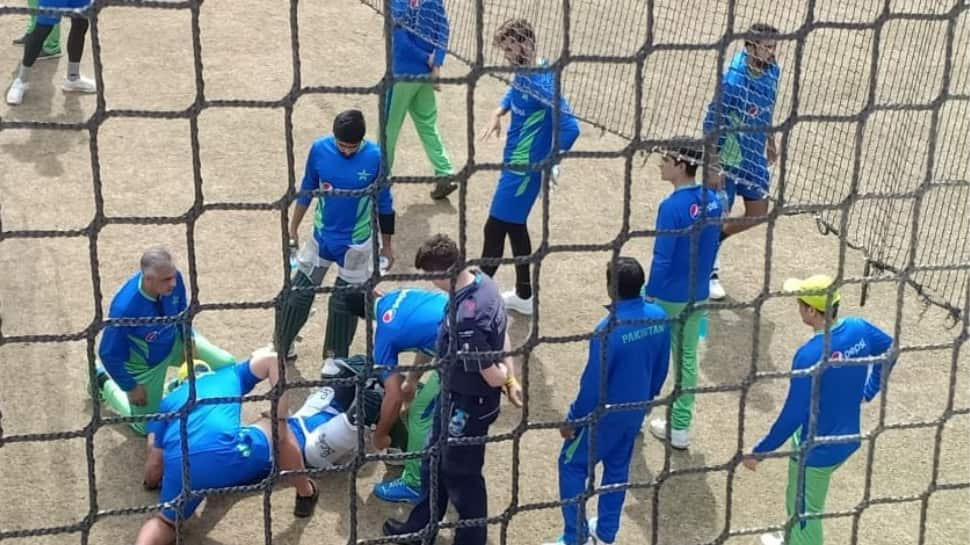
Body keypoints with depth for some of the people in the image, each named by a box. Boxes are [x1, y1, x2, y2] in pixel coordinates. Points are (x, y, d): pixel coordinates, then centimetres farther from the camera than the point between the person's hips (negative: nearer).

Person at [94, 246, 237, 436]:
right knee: (146, 427, 12)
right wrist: (130, 388, -16)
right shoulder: (124, 308, -43)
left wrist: (189, 340, -3)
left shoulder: (172, 278, -29)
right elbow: (109, 354, -27)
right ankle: (104, 381, 32)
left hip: (175, 341, 5)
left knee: (229, 366, 2)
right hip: (146, 362, -4)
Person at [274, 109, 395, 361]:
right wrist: (293, 227, 10)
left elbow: (384, 203, -7)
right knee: (297, 293, 9)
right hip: (321, 236, 2)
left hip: (356, 243, -2)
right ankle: (280, 346, 32)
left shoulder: (375, 156, -20)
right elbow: (307, 189, 2)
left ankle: (336, 359, 32)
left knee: (345, 302, 12)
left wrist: (386, 245, 1)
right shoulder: (319, 149, -14)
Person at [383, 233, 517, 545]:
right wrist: (509, 374, 10)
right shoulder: (482, 280, -8)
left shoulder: (466, 320, -36)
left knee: (462, 475, 13)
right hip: (456, 396, 10)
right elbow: (501, 335, 5)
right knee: (436, 463, 25)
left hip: (467, 406, -10)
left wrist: (505, 375, -6)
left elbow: (492, 377, -28)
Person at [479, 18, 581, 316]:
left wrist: (550, 162, -21)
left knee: (495, 228, -1)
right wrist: (498, 113, 9)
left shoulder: (543, 83, -25)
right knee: (515, 226, 18)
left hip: (524, 169, -10)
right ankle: (523, 296, 31)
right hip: (514, 164, 10)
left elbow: (570, 128, -30)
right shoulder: (522, 73, 2)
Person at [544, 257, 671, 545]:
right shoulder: (659, 317, -10)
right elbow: (661, 368, 4)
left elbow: (592, 383, -23)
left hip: (605, 413, -7)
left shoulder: (608, 330, -31)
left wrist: (573, 419, -9)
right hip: (635, 410, 7)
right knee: (618, 468, 23)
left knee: (572, 466, 12)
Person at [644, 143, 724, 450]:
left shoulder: (672, 206, -23)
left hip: (668, 298, -6)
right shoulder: (712, 201, -1)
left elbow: (661, 259, -20)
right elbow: (712, 248, 9)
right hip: (698, 298, 6)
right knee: (687, 360, 15)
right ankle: (680, 428, 22)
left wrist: (649, 299, -12)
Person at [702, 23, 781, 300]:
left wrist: (770, 139, 21)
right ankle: (709, 271, 26)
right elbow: (711, 123, -22)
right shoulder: (733, 81, -27)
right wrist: (714, 165, -23)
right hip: (729, 156, -7)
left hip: (755, 155, 8)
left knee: (758, 213, 14)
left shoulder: (772, 70, -4)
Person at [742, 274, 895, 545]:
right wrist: (868, 392, 22)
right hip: (847, 440, 8)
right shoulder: (858, 328, -10)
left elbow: (793, 416, -26)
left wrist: (759, 451, -14)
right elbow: (890, 351, 11)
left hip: (817, 451, -8)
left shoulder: (810, 355, -32)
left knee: (804, 513, 15)